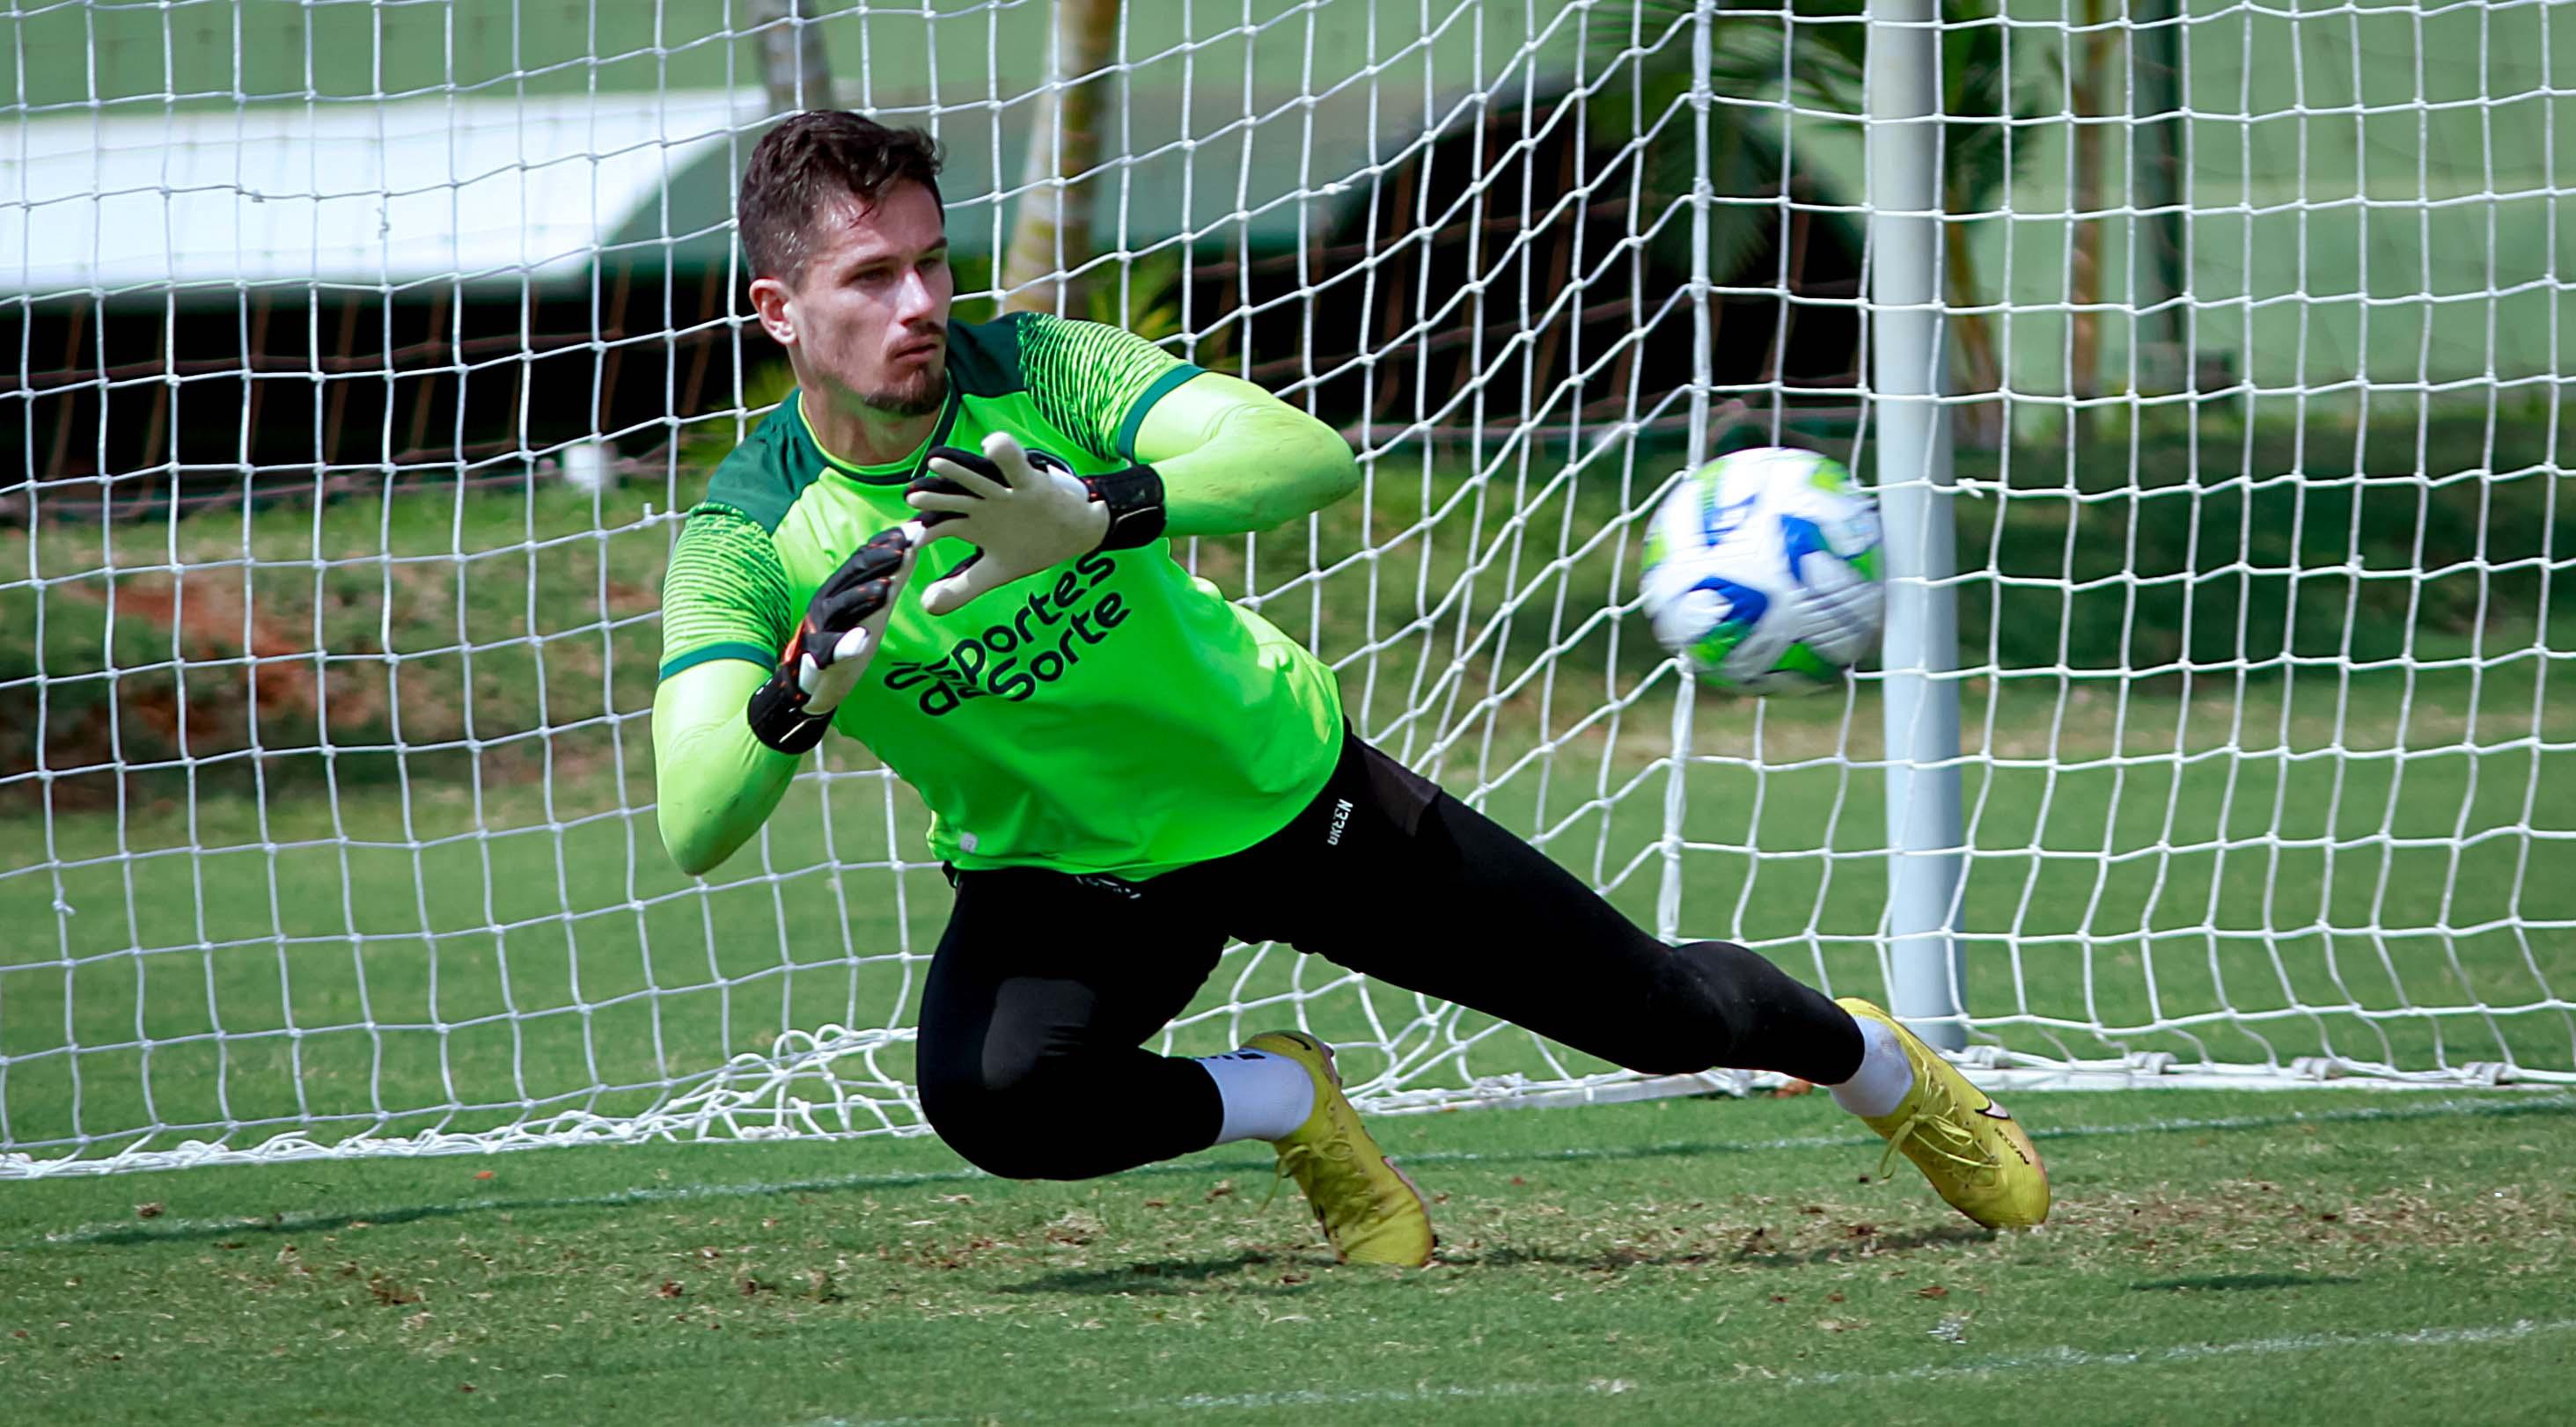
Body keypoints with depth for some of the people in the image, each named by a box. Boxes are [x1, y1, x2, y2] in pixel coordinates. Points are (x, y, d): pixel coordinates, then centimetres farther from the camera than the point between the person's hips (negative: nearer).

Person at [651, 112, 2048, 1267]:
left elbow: (1311, 456, -36)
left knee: (1665, 1012, 6)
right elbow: (690, 827, -30)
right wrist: (804, 694, -50)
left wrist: (1098, 516, -54)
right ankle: (1291, 1103, -3)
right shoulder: (744, 538, -20)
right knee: (988, 1100, -33)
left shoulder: (1033, 371, -22)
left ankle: (1889, 1071, 41)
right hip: (1058, 875, 0)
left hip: (1285, 786, 0)